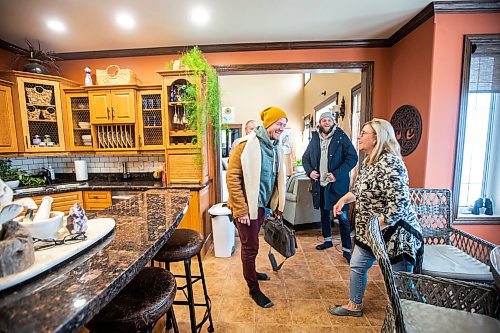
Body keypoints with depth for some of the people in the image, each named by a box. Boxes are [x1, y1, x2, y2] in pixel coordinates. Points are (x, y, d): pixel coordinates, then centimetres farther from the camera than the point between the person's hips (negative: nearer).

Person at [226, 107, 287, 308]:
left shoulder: (275, 147, 5)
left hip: (261, 204, 7)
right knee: (250, 246, 6)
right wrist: (241, 209, -21)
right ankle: (253, 289, 26)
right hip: (247, 205, -7)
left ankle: (250, 271, 48)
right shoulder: (247, 144, -19)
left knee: (251, 243, 24)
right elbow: (232, 177, -20)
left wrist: (277, 206, 14)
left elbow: (277, 179, 14)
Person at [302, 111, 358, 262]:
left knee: (342, 217, 2)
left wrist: (337, 174, -20)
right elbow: (305, 158, 14)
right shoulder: (314, 139, 8)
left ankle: (346, 249, 17)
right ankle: (327, 240, 39)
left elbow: (353, 157, -11)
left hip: (338, 184, -5)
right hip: (320, 183, 5)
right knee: (324, 214, 19)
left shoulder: (341, 137, -5)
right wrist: (309, 171, -4)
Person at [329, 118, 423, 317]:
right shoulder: (369, 161, 6)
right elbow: (361, 190, 18)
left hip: (394, 234, -10)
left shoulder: (389, 163, -24)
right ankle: (354, 306, 40)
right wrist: (343, 199, 6)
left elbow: (399, 204, -29)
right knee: (357, 266, 20)